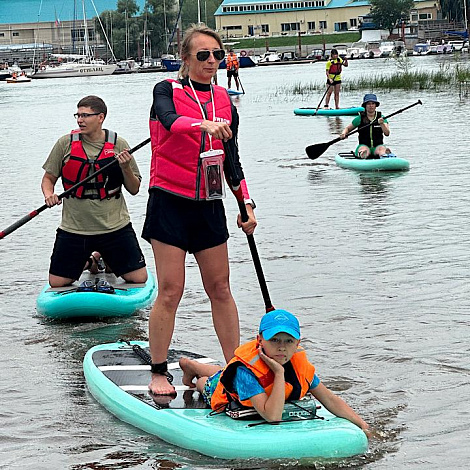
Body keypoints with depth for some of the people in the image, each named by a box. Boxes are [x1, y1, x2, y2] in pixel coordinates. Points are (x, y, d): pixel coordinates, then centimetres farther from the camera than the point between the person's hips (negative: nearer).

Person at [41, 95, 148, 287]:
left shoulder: (118, 145, -1)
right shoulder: (65, 144, -1)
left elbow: (134, 189, 4)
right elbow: (48, 178, 9)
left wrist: (126, 168, -15)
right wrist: (49, 194, -13)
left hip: (115, 227, 0)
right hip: (73, 227, 0)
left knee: (139, 279, -3)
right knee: (56, 283, -1)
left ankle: (104, 260, 27)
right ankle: (88, 263, 30)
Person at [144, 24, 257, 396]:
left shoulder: (225, 101, 10)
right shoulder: (168, 91, -3)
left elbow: (231, 160, 15)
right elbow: (170, 121, -27)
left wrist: (246, 204, 5)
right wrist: (205, 124, -46)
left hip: (209, 204, 4)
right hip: (170, 201, -4)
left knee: (220, 288, 7)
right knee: (170, 290, -5)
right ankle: (158, 373, 5)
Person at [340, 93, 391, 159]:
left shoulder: (381, 118, 6)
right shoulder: (360, 119, 6)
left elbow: (387, 133, -5)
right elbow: (348, 128, 17)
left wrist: (382, 124, -24)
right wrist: (343, 134, -5)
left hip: (378, 146, -1)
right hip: (363, 145, 1)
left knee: (382, 149, -36)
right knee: (364, 150, -35)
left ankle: (385, 156, -64)